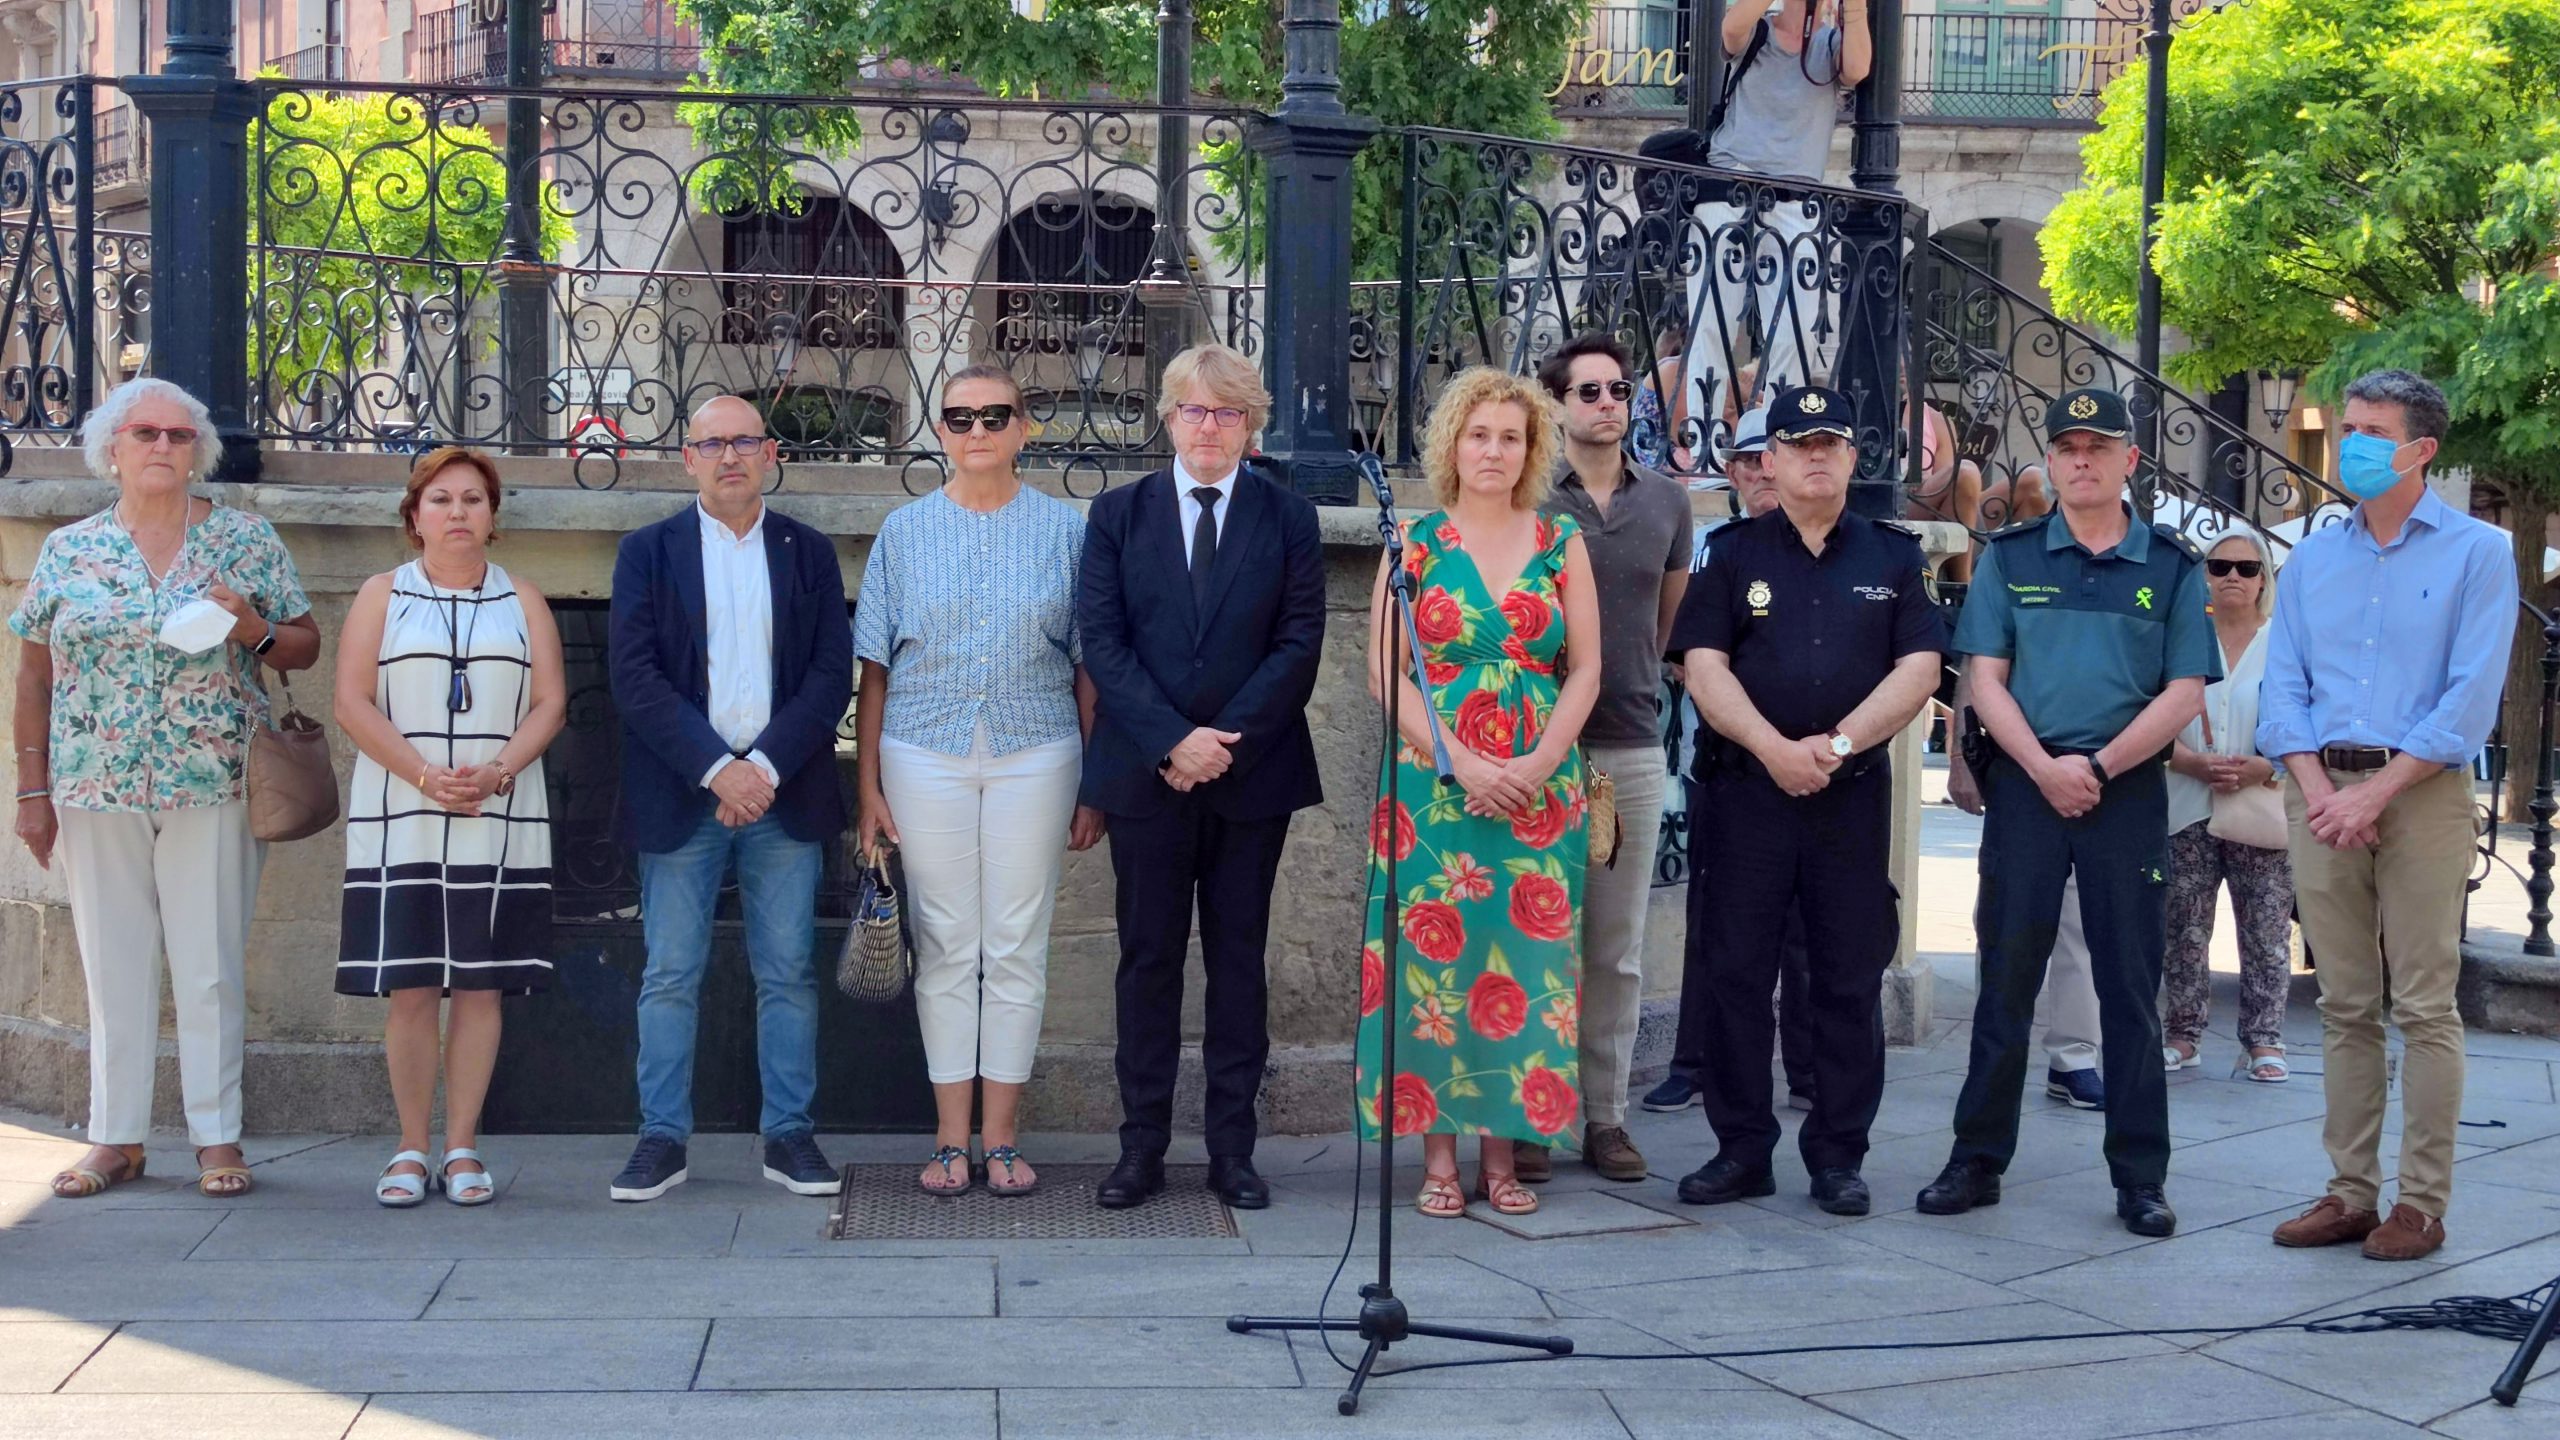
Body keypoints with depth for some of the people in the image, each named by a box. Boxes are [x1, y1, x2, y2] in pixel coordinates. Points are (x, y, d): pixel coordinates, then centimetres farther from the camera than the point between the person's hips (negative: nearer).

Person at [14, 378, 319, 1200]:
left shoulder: (245, 540, 4)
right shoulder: (68, 552, 8)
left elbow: (305, 645, 7)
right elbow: (33, 678, 11)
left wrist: (254, 629, -14)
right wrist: (32, 790, 7)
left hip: (212, 791, -2)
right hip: (95, 793, 2)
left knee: (211, 964, 1)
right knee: (113, 967, 7)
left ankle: (218, 1138, 9)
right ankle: (115, 1138, 15)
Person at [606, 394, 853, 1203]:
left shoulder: (810, 553, 10)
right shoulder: (648, 552, 6)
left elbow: (832, 674, 1)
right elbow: (635, 678, -4)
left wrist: (768, 767, -12)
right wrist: (716, 768, -14)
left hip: (784, 792, 1)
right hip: (680, 794, -1)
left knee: (788, 974, 4)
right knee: (671, 975, 2)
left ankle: (789, 1136, 11)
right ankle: (662, 1138, 9)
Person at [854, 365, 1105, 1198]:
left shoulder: (1064, 530, 5)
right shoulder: (904, 532, 7)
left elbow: (1088, 665, 4)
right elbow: (875, 668, 7)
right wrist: (869, 787, 1)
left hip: (1034, 754, 0)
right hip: (926, 755, 1)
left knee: (1017, 946, 2)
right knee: (945, 947, 4)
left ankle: (1001, 1137, 11)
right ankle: (950, 1138, 11)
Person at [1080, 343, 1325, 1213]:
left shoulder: (1288, 519, 5)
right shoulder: (1117, 514, 6)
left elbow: (1299, 644, -2)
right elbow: (1101, 642, -1)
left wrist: (1224, 741, -12)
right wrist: (1171, 740, -13)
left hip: (1253, 774, 0)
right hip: (1143, 773, 0)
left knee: (1239, 960, 6)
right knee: (1148, 959, 4)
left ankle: (1233, 1149, 11)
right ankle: (1142, 1146, 10)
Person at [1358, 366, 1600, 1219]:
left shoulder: (1562, 543, 7)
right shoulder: (1415, 542, 3)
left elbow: (1587, 669, 5)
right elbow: (1386, 671, -2)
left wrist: (1541, 763, -10)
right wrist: (1461, 761, -13)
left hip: (1540, 787, 2)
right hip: (1435, 783, -1)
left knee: (1524, 957, 2)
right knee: (1434, 954, -2)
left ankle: (1501, 1153, 10)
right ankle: (1438, 1155, 6)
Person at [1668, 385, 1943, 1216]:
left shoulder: (1892, 557, 10)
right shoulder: (1734, 555, 8)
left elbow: (1918, 669, 1)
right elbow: (1704, 666, -2)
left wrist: (1838, 743, -12)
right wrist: (1774, 748, -14)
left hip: (1855, 793, 1)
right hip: (1747, 788, 0)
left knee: (1850, 979, 3)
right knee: (1736, 971, 1)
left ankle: (1838, 1155, 11)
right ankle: (1741, 1149, 10)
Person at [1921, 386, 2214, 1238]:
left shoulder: (2174, 567, 6)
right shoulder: (2010, 556, 7)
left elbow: (2185, 692, 0)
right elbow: (1985, 678, 2)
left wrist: (2097, 767, -10)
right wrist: (2044, 769, -11)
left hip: (2129, 789, 0)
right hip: (2026, 781, 1)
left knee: (2131, 984, 3)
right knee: (2006, 976, 3)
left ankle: (2140, 1177, 10)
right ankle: (1977, 1160, 10)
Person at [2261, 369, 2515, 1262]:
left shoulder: (2477, 553, 0)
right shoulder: (2311, 560, 14)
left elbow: (2470, 699, -9)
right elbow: (2283, 687, 9)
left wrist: (2376, 792, -15)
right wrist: (2317, 790, -7)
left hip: (2420, 791, -4)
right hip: (2321, 794, 4)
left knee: (2425, 1007, -3)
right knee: (2345, 1005, 7)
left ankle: (2422, 1204, 2)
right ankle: (2351, 1193, 12)